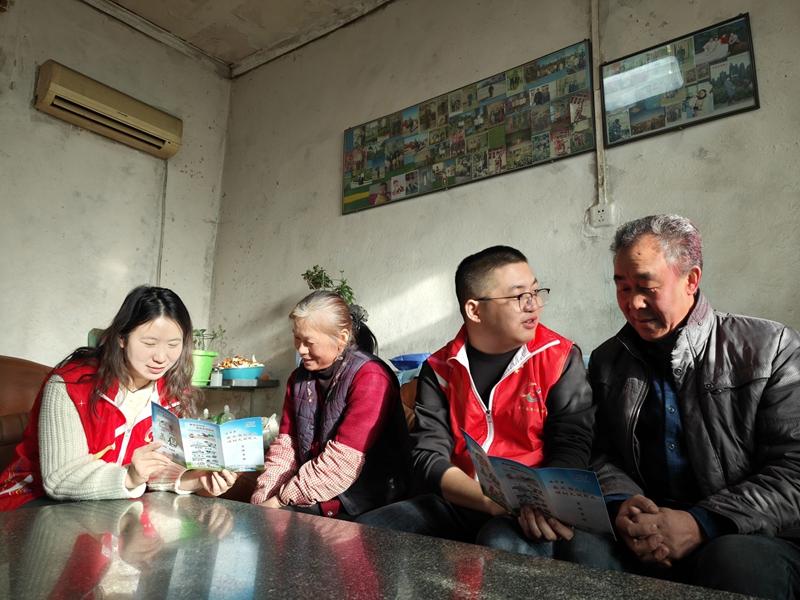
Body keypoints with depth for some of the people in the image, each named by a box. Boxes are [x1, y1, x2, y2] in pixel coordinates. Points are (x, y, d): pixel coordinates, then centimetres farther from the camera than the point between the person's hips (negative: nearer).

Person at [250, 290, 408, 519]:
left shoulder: (370, 377, -16)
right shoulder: (300, 377, 8)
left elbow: (343, 460, -19)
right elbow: (285, 445, 8)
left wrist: (281, 500, -14)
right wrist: (263, 497, -6)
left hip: (357, 509, -6)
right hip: (308, 503, 6)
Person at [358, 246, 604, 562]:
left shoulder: (560, 358, -3)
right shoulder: (438, 369, 1)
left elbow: (572, 447, -6)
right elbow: (427, 455, -5)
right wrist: (493, 501, -21)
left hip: (529, 510, -3)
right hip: (457, 502, 4)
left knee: (505, 546, -36)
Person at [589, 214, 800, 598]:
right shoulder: (607, 361, 9)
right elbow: (601, 455, 9)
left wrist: (702, 523, -19)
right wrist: (620, 504, -13)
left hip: (749, 537, -2)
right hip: (641, 535, 2)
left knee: (733, 562, -35)